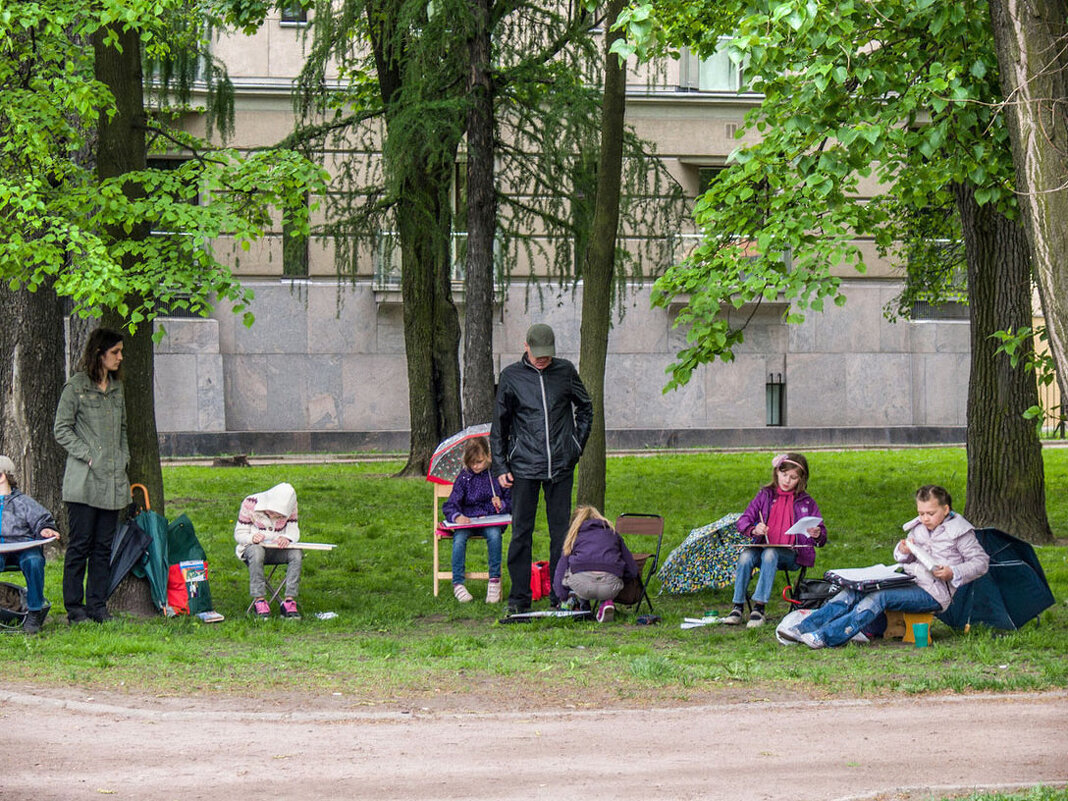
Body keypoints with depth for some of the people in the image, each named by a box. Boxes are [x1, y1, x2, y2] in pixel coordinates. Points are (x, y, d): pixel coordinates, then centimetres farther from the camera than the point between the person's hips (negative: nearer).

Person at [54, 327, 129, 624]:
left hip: (113, 479, 6)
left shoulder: (116, 387, 14)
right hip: (84, 479, -6)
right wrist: (87, 456, -11)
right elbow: (61, 429, -5)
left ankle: (98, 605, 12)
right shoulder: (76, 387, -5)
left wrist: (123, 459, 9)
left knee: (104, 546, 7)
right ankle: (74, 607, 2)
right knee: (80, 544, -3)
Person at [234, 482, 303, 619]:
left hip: (278, 548, 3)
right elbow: (239, 533, -7)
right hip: (253, 547, -2)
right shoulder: (250, 504, -11)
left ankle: (289, 600, -30)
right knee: (256, 552, -39)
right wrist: (252, 538, -30)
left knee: (296, 554, -29)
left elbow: (294, 531, -4)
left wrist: (286, 538, -28)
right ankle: (259, 600, -38)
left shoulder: (290, 507, -5)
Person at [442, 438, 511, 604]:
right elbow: (450, 505, 0)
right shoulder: (464, 477, 4)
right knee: (459, 539, -31)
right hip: (467, 520, 1)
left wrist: (502, 504, -12)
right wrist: (457, 516, -23)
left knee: (494, 535, -34)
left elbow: (511, 502, 12)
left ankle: (494, 581, -27)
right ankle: (458, 583, -25)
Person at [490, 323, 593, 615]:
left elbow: (585, 408, 20)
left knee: (561, 532, 5)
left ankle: (561, 596, 12)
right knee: (521, 532, -1)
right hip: (524, 468, -1)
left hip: (561, 467, 1)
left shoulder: (565, 371, 5)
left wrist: (577, 446, 11)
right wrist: (500, 467, 2)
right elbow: (499, 425, 7)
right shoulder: (511, 376, 2)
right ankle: (519, 598, 5)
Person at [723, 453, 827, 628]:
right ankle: (738, 607, -26)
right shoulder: (765, 496, 11)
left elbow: (822, 534, 9)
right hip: (763, 547, 2)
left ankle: (759, 607, -39)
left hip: (791, 554, -2)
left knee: (770, 554, -35)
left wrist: (817, 534, -16)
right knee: (745, 556, -30)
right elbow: (743, 521, 7)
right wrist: (754, 529, -15)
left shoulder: (806, 502, 8)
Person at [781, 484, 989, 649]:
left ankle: (824, 637, -42)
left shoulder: (959, 532, -1)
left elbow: (981, 562, 0)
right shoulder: (918, 527, 17)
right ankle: (804, 628, -24)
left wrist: (952, 573, -15)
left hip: (933, 593, -7)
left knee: (880, 597, -31)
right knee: (855, 591, -15)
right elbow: (904, 559, 27)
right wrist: (903, 552, 1)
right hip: (909, 581, 7)